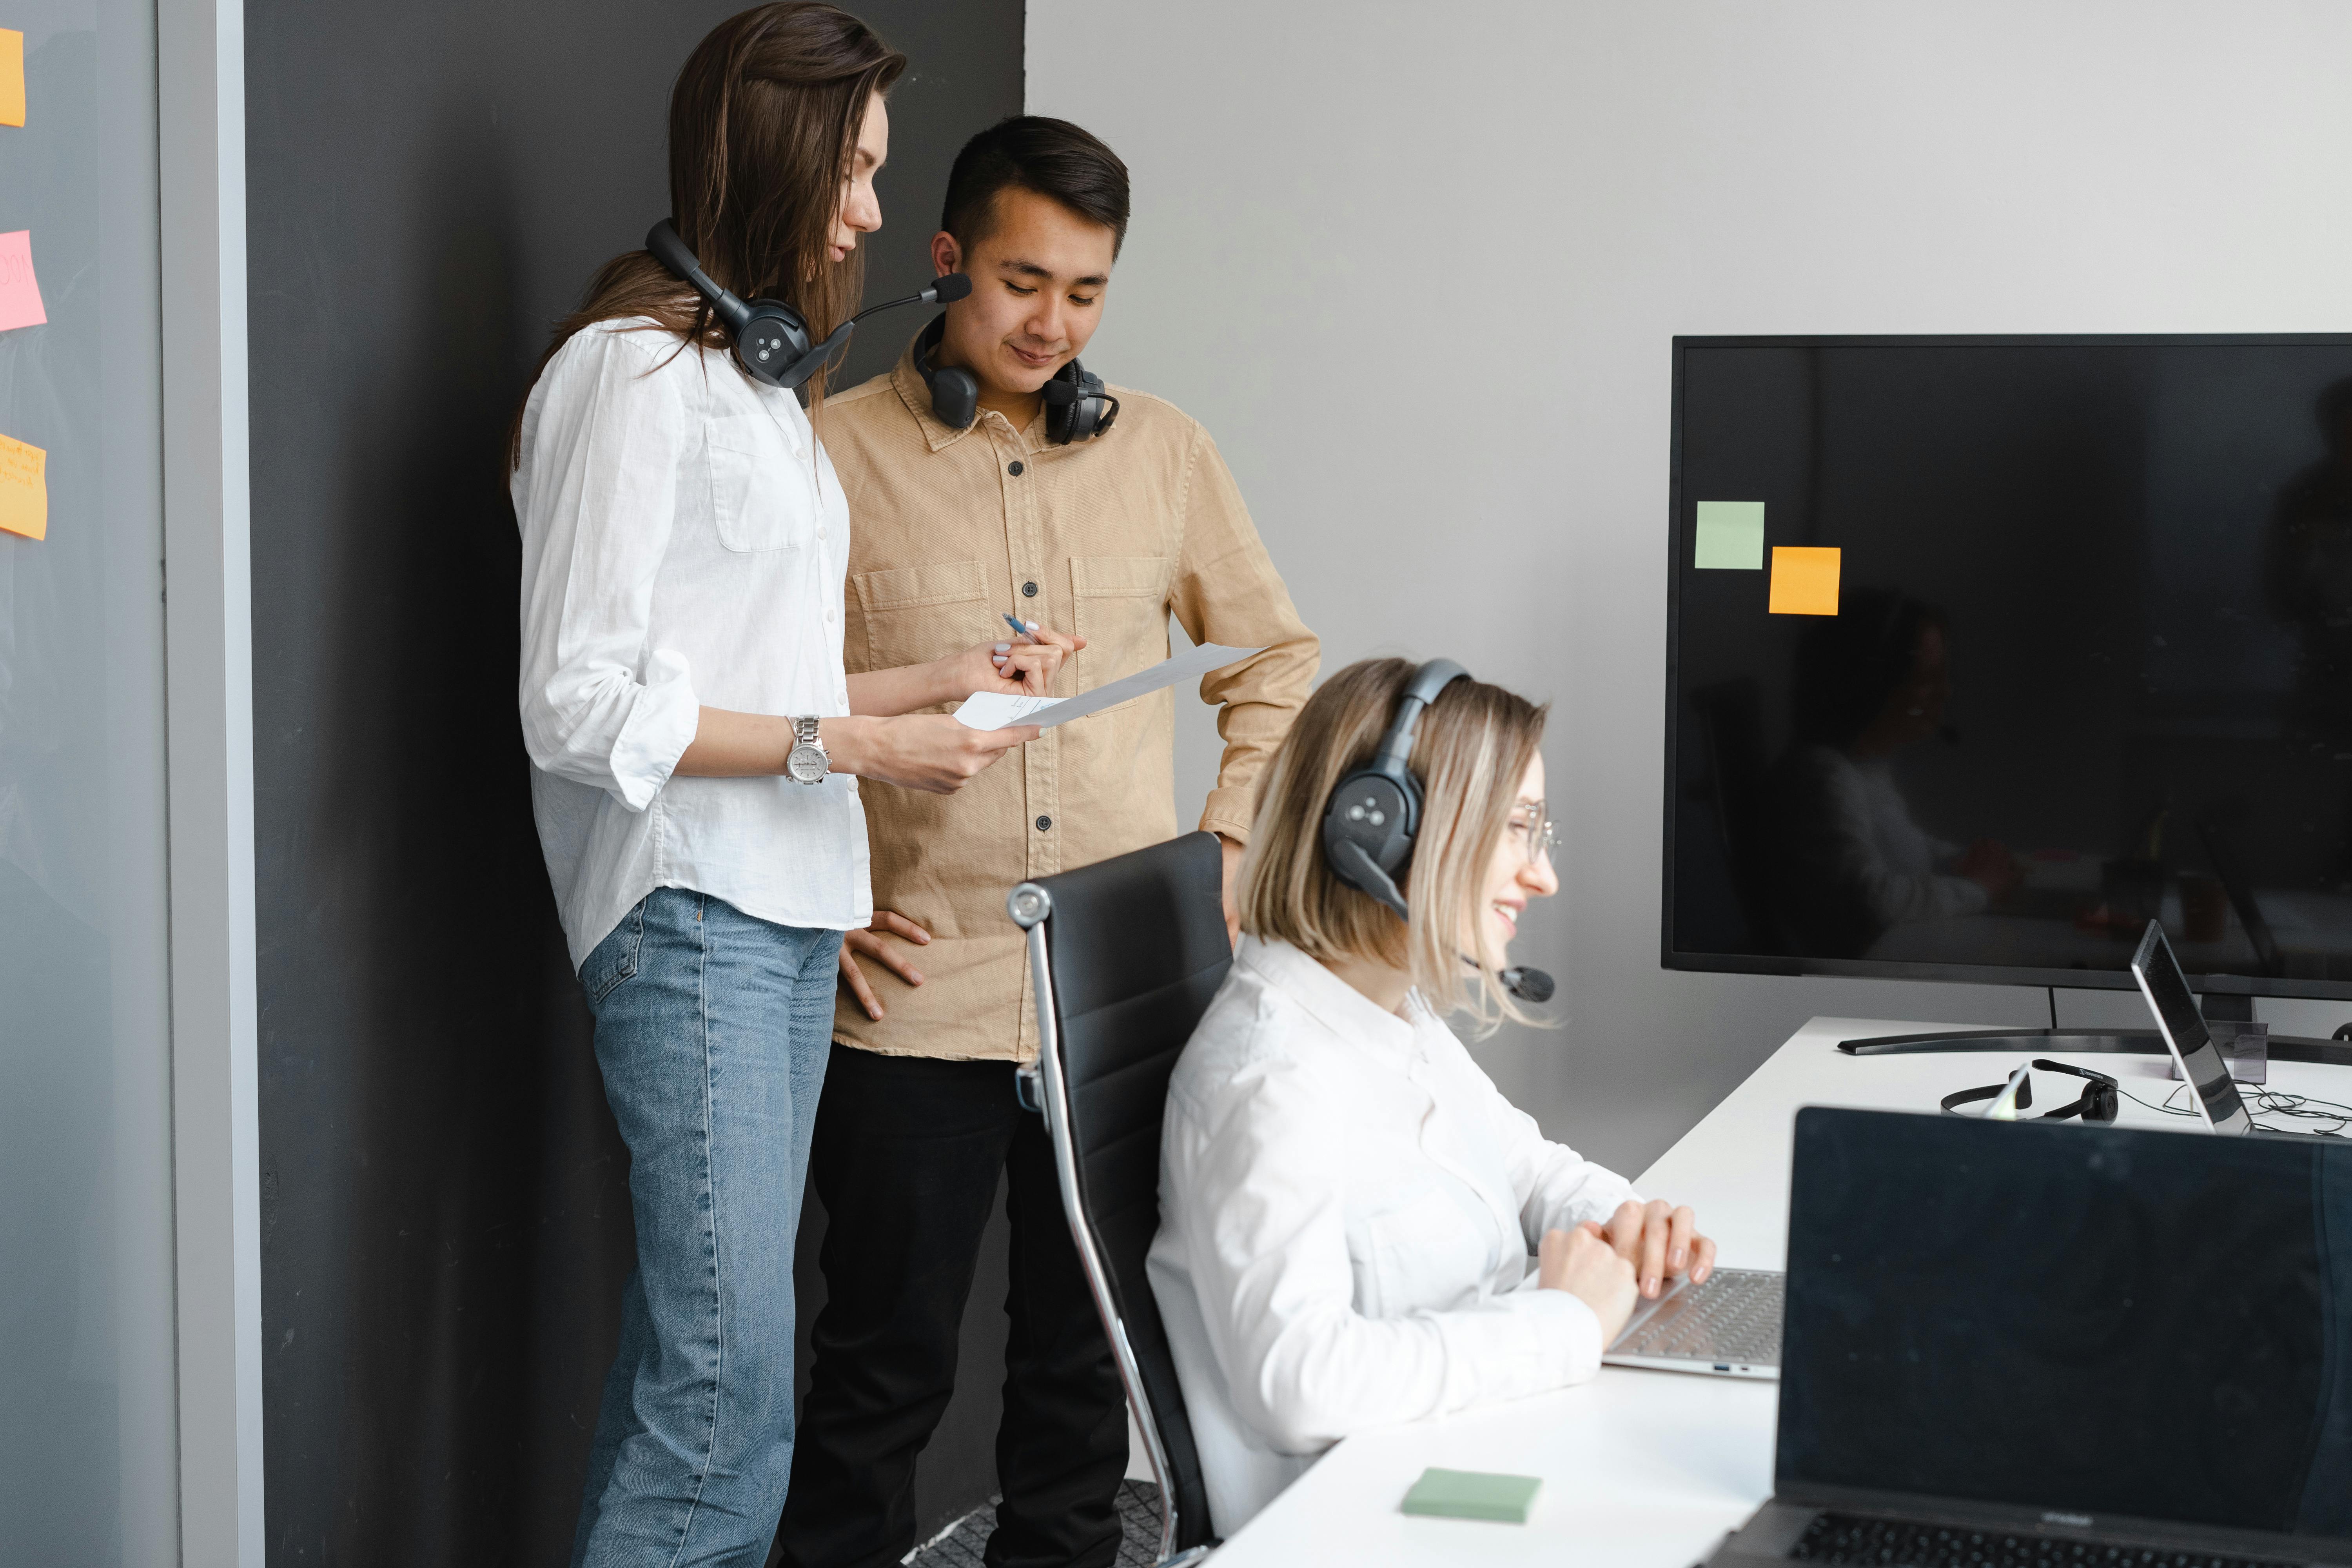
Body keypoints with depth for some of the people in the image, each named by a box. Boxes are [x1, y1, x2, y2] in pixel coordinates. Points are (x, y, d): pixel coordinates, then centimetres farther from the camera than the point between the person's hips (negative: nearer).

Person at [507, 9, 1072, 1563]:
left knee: (694, 1359, 8)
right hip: (692, 912, -9)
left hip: (787, 913, 9)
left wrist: (943, 677, 14)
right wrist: (848, 744, -15)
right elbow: (579, 706, -13)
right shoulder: (633, 369, -8)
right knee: (730, 1394, -11)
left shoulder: (756, 374, 20)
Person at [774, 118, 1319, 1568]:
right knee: (887, 1363, 5)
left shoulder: (1162, 450, 8)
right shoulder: (835, 451, -2)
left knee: (1090, 1352, 13)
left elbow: (1278, 660, 19)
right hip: (915, 1002, -3)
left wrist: (1227, 843, 8)